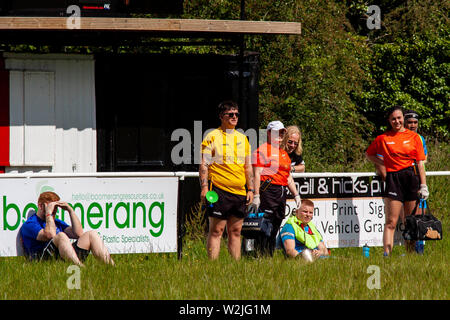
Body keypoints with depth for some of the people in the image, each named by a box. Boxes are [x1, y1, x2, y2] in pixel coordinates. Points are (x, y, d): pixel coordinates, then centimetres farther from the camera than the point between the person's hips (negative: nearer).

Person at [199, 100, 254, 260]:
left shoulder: (242, 139, 16)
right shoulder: (212, 137, 0)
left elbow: (248, 167, 20)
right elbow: (203, 165, -4)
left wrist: (250, 189, 12)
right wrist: (204, 188, -13)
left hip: (239, 192, 5)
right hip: (219, 191, -5)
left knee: (236, 231, 8)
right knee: (216, 230, -6)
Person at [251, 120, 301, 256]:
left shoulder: (284, 153, 23)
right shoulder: (262, 151, -4)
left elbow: (289, 177, 28)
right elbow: (257, 174, -12)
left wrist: (296, 194, 21)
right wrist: (256, 195, -19)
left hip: (281, 193, 9)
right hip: (268, 190, -9)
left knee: (276, 226, 8)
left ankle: (270, 254, 11)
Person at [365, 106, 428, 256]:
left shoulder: (414, 137, 7)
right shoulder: (383, 138, 6)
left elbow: (420, 163, 7)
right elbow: (369, 154, 21)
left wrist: (423, 185, 1)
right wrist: (384, 164, 7)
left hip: (412, 178, 1)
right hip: (393, 179, -1)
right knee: (391, 222, -9)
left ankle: (411, 254, 10)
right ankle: (387, 254, -15)